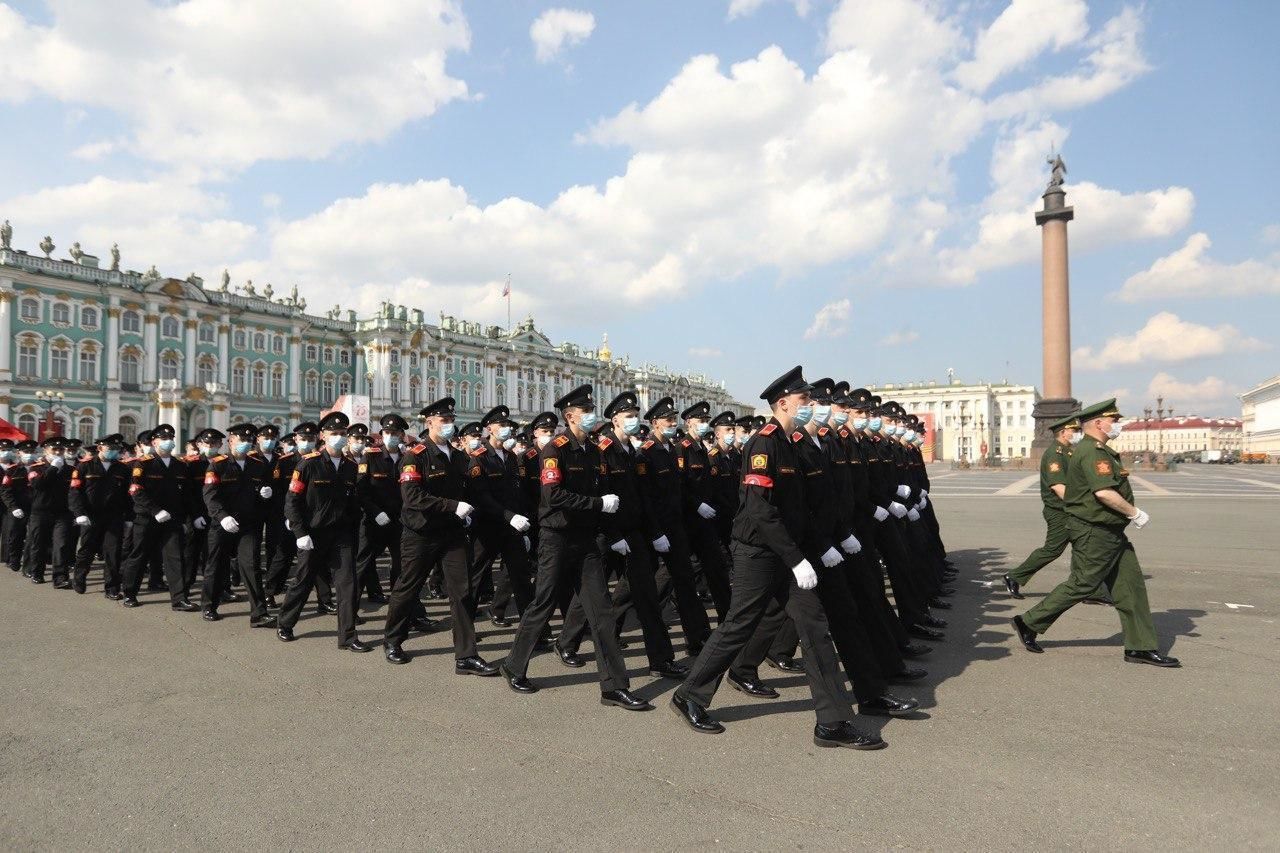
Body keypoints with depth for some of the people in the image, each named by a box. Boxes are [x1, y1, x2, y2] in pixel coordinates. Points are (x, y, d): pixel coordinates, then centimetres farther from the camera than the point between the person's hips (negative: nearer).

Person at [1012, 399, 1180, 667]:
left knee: (1132, 585, 9)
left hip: (1110, 533, 11)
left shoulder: (1100, 451, 16)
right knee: (1080, 585, -2)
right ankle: (1029, 623, 9)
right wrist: (1135, 514, -17)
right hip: (1095, 532, -11)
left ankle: (1141, 648, 14)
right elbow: (1104, 492, -29)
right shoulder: (1093, 452, -19)